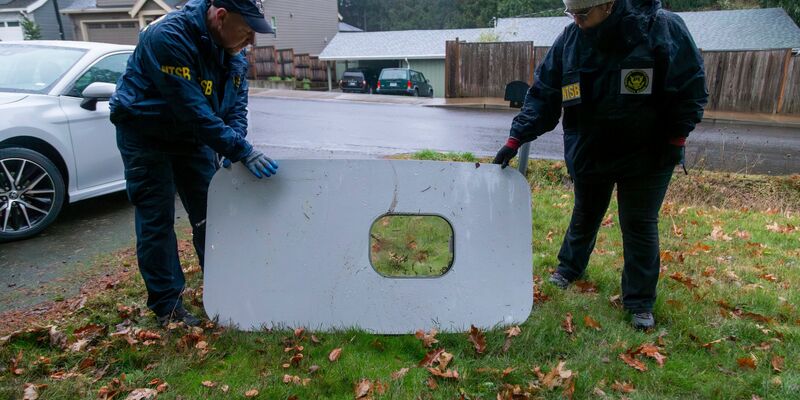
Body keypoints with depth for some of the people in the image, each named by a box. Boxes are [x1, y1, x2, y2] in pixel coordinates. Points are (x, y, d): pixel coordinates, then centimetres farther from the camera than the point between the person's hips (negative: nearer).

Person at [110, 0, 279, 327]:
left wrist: (234, 146, -20)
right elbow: (194, 110, -35)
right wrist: (242, 152, -35)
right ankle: (166, 306, 9)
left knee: (209, 214, 9)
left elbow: (236, 105, -2)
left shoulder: (233, 52, -6)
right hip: (146, 136, -6)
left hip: (193, 135, 7)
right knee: (156, 221, -3)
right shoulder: (169, 37, -30)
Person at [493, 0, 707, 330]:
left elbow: (691, 87, -9)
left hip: (646, 154, -3)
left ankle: (640, 302, 19)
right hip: (589, 152, 3)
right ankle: (569, 267, 44)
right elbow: (543, 94, -6)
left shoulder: (663, 28, -17)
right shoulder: (569, 40, -8)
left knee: (640, 225, 4)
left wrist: (676, 139, -12)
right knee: (585, 215, 19)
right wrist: (516, 138, -13)